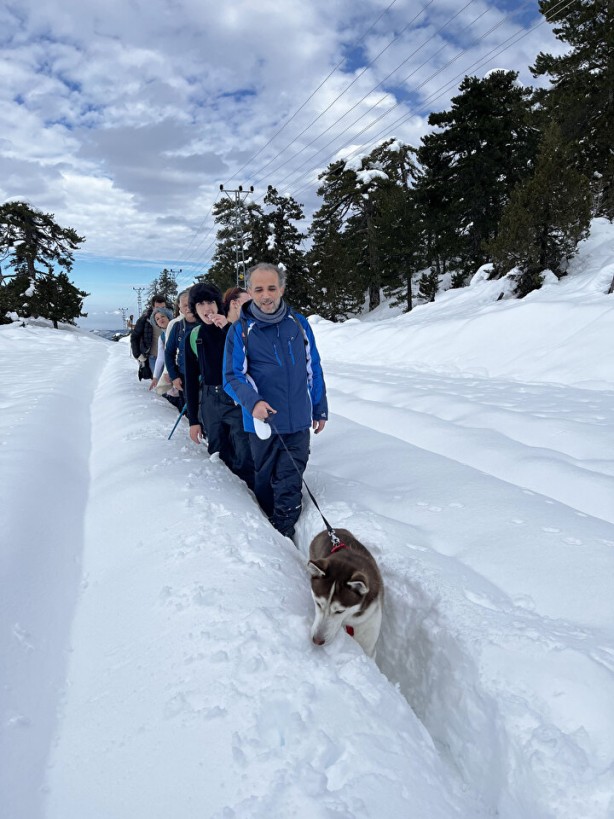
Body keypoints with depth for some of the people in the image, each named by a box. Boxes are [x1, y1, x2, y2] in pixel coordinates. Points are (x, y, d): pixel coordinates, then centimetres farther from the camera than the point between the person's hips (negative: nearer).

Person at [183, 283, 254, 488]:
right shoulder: (193, 338, 7)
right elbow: (191, 379, 11)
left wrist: (227, 328, -23)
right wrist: (193, 419, 9)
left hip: (238, 401, -3)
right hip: (210, 403, 4)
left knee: (245, 460, -8)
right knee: (220, 458, 10)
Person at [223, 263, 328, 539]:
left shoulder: (298, 323, 2)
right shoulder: (241, 330, -5)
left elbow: (313, 368, 10)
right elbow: (232, 376, -6)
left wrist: (320, 409, 13)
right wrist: (252, 402, -25)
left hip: (298, 422, 1)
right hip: (262, 421, -1)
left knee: (289, 486, 0)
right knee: (265, 480, 16)